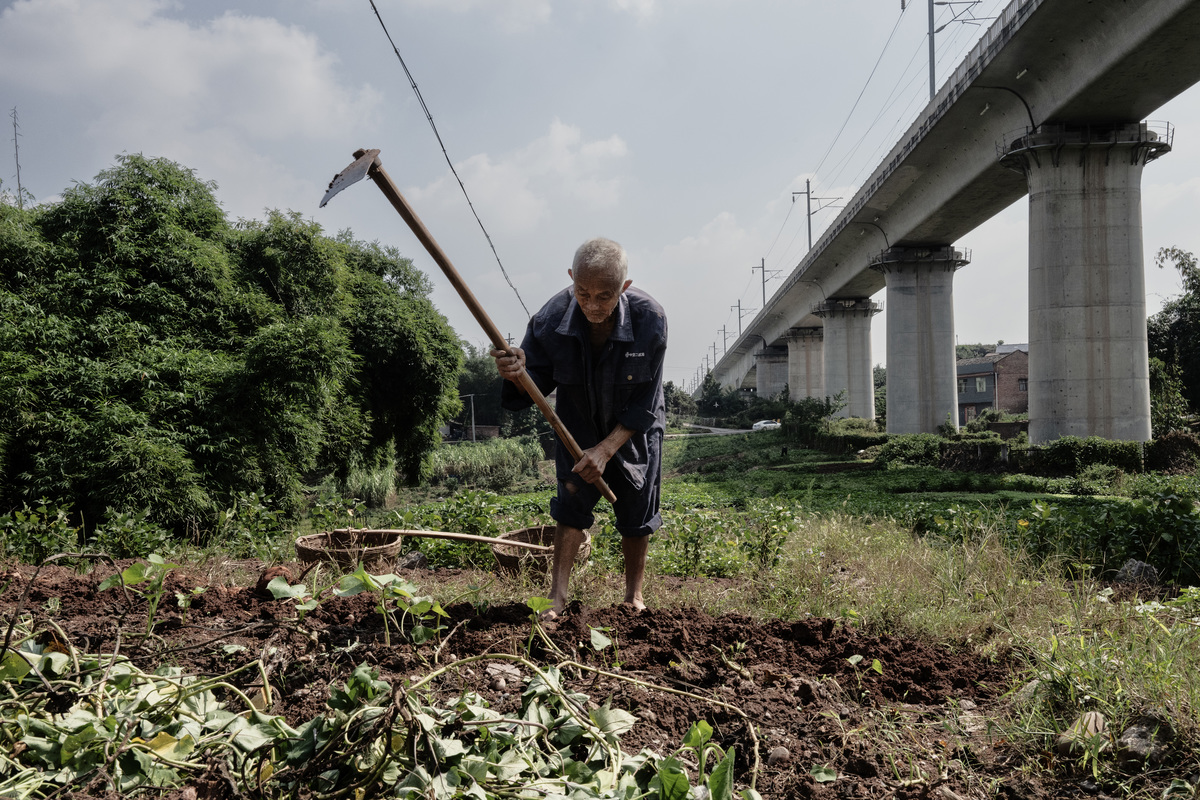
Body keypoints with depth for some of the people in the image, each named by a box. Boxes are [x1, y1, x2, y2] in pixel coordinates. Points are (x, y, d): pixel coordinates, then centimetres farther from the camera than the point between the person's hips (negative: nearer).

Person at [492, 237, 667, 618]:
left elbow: (645, 405, -23)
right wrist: (518, 375, -41)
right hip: (578, 425, 1)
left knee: (636, 511, 6)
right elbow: (533, 389, -16)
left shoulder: (649, 319, -30)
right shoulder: (551, 319, -28)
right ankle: (557, 597, -1)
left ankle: (634, 593, 25)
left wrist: (606, 449, -31)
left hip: (634, 429, 0)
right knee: (572, 499, -7)